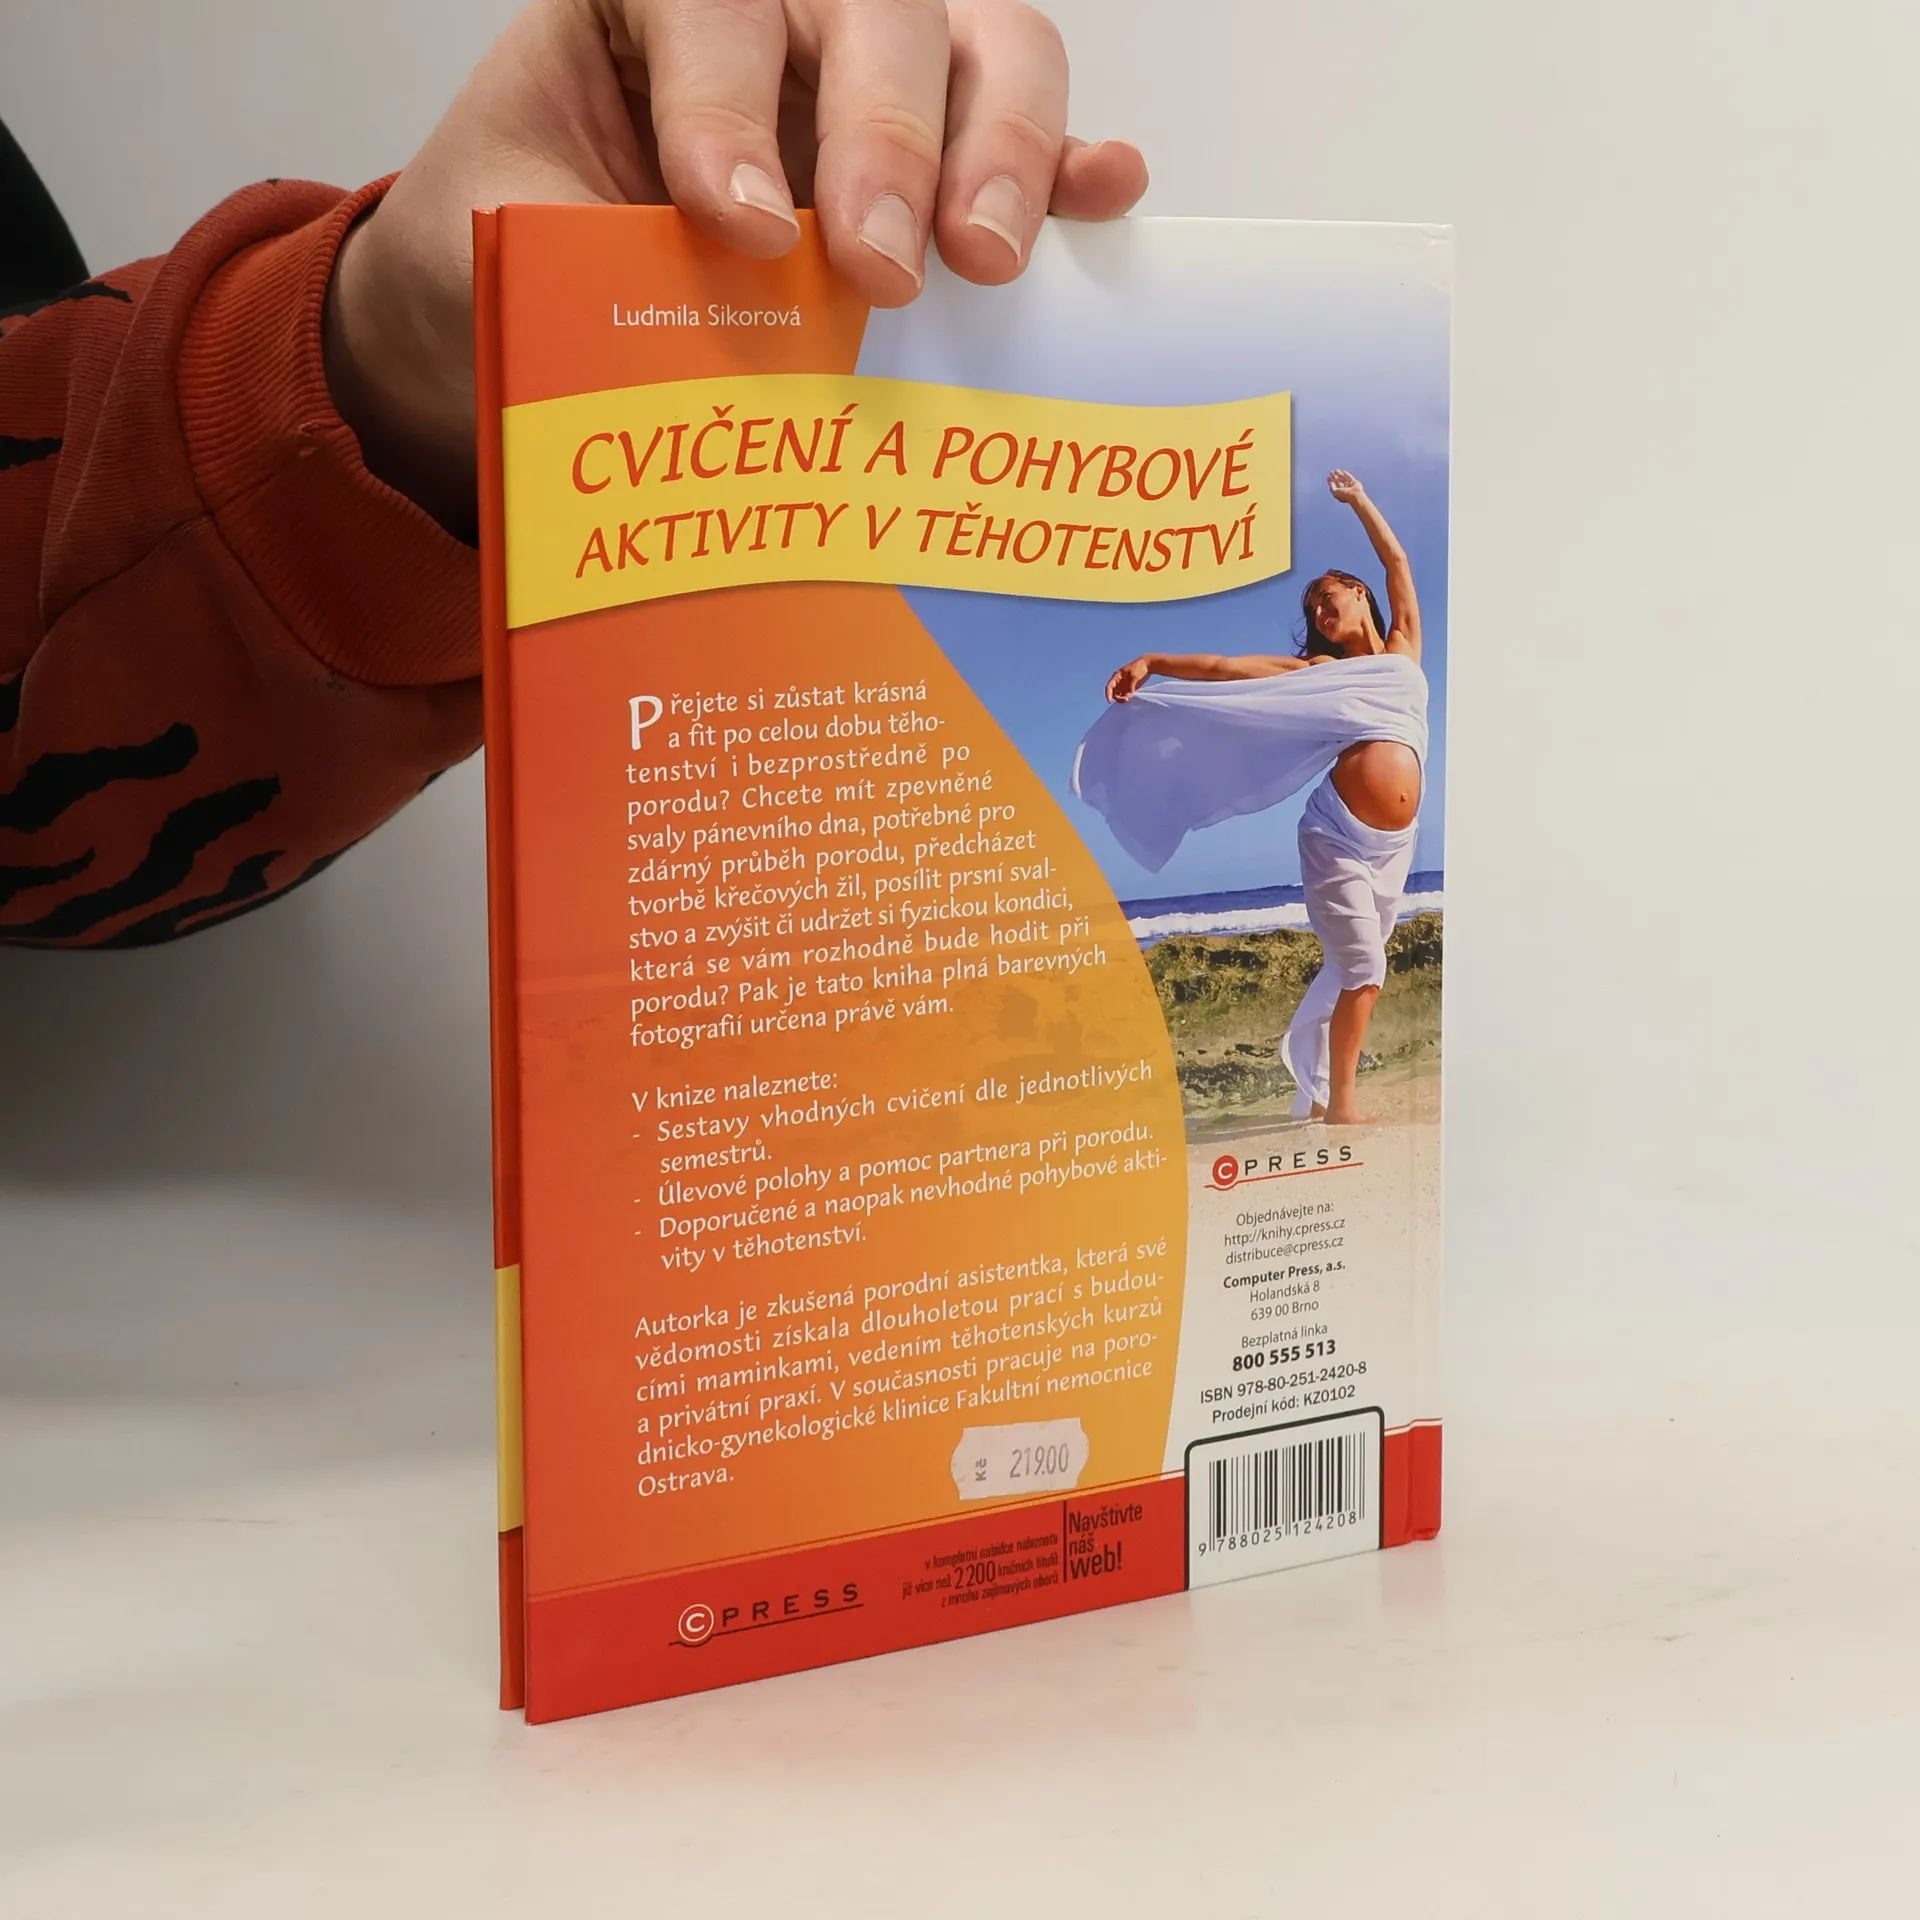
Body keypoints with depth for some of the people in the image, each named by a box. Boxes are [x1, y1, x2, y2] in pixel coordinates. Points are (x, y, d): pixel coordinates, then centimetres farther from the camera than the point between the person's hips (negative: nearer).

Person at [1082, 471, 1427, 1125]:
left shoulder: (1403, 650, 18)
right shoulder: (1317, 671, 10)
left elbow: (1397, 562, 23)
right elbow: (1226, 668, 3)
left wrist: (1358, 501, 29)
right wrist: (1153, 662, -6)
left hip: (1395, 844, 4)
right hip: (1338, 835, -4)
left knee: (1356, 968, 7)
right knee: (1362, 969, -10)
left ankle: (1323, 1090, 14)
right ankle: (1342, 1103, -6)